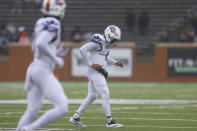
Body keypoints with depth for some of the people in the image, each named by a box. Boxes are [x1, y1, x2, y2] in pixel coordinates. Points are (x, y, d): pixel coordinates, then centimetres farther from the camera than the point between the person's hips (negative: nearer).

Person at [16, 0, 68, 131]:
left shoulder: (41, 23, 14)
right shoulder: (53, 24, -13)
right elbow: (40, 44, -28)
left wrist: (56, 53, 22)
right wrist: (56, 60, -17)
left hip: (34, 68, 10)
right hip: (43, 71, -10)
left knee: (32, 111, 12)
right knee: (62, 108, -9)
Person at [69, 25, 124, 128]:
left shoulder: (106, 43, 13)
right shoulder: (98, 42, -17)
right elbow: (82, 50, -22)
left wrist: (115, 62, 15)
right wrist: (90, 64, -19)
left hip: (98, 72, 10)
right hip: (95, 72, -10)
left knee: (92, 96, 14)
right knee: (105, 95, -8)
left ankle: (75, 117, 21)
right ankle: (109, 121, -2)